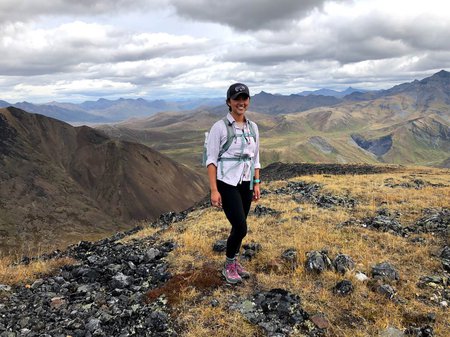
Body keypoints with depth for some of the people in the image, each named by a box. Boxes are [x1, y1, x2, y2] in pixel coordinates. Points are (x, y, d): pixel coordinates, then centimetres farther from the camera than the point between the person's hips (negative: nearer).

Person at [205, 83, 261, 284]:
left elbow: (255, 158, 14)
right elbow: (211, 160, -10)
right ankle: (229, 266, 13)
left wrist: (256, 184, 9)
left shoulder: (253, 127, 8)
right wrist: (214, 190, -15)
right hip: (227, 184, -5)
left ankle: (234, 262, 33)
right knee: (241, 227, -10)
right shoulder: (220, 127, -9)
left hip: (246, 184, 6)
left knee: (238, 226, 13)